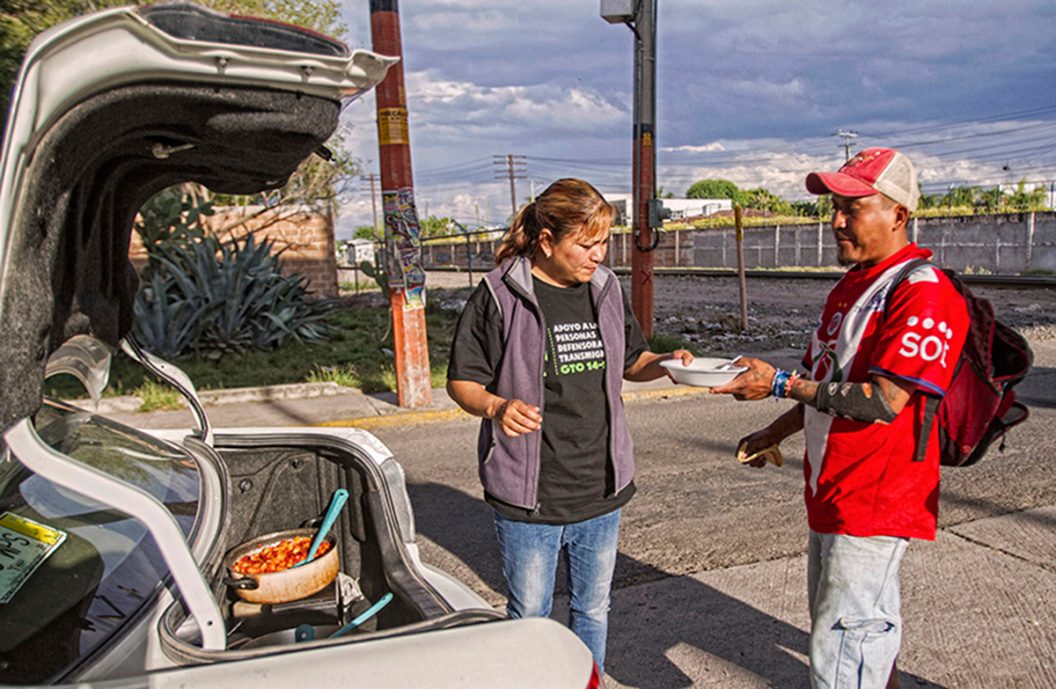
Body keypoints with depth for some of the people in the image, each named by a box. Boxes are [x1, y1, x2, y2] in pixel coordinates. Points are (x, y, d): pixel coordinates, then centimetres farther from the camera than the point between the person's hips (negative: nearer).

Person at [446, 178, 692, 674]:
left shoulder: (607, 289, 4)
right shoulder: (500, 296, -11)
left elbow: (630, 362, 17)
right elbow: (461, 381, -7)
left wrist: (665, 363, -4)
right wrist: (496, 407, -27)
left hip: (601, 491, 5)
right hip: (528, 496, -4)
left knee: (593, 609, 21)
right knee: (529, 616, 13)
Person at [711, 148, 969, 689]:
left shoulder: (923, 292, -18)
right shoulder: (852, 286, 13)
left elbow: (882, 401, -25)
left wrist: (780, 384, -21)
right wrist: (776, 433, 14)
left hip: (874, 502, -9)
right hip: (830, 495, 10)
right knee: (869, 632, 22)